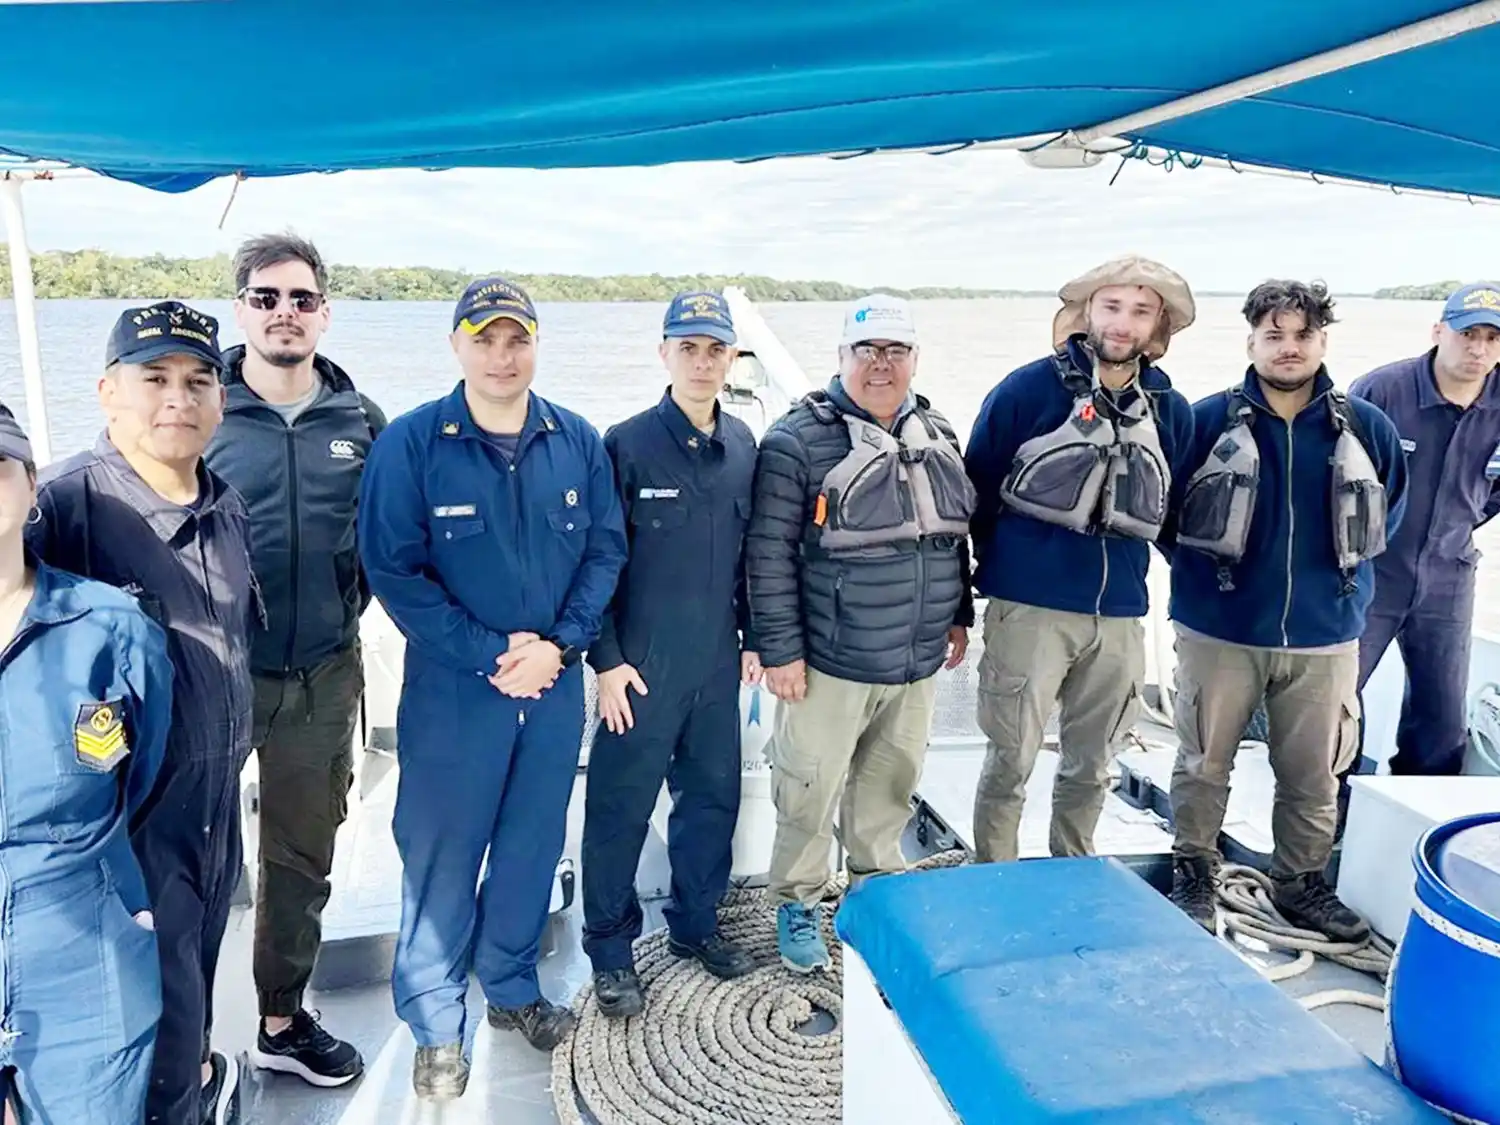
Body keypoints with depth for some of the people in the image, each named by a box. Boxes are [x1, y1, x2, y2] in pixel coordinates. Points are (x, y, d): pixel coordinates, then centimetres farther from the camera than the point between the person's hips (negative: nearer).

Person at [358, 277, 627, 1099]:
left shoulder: (578, 441, 1)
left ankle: (512, 987, 38)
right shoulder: (410, 443, -10)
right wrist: (490, 654, -16)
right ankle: (435, 1022, 27)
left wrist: (559, 644, -12)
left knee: (533, 845, 17)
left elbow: (605, 551, 2)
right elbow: (394, 570, -12)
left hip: (555, 686, 4)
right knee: (441, 858, 7)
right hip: (452, 691, -3)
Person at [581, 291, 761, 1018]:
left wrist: (750, 637, 13)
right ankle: (610, 949, 21)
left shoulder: (742, 445, 6)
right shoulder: (627, 444, -9)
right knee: (621, 806, 4)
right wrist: (606, 659, -10)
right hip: (642, 668, -5)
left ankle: (695, 922, 35)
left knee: (714, 795, 15)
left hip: (717, 663, 5)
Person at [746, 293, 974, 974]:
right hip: (831, 663, -5)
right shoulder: (799, 440, -12)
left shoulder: (936, 434, 9)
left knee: (890, 787, 19)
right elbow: (769, 555, -14)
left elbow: (955, 534, 18)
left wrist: (959, 616, 17)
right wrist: (780, 651, -14)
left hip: (918, 662, 6)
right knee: (810, 793, 7)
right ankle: (798, 906, 27)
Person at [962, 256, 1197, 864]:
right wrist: (993, 568, 5)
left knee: (1091, 765, 16)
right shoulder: (1027, 390, -6)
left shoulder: (1172, 411, 8)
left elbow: (1170, 513, 18)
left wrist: (1126, 568, 12)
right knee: (1010, 761, 3)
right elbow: (976, 491, -1)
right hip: (1028, 608, -4)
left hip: (1120, 616, 4)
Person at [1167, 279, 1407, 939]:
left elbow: (1388, 513, 16)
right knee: (1204, 765, 8)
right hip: (1219, 632, -2)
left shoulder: (1367, 428, 1)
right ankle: (1193, 877, 25)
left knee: (1314, 774, 13)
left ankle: (1302, 884, 32)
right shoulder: (1206, 420, -7)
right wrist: (1200, 567, 5)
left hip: (1325, 638, 3)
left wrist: (1342, 572, 12)